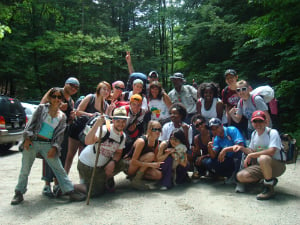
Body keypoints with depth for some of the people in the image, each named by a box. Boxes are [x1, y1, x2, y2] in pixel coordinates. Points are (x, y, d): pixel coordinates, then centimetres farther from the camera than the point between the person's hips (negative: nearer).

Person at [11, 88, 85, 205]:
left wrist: (54, 148, -5)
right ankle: (19, 193, 22)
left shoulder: (62, 116, 9)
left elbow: (60, 134, 7)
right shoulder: (42, 108, 4)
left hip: (48, 145, 1)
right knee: (25, 170, 6)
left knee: (59, 169, 0)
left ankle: (70, 191, 4)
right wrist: (27, 137, -9)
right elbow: (32, 123, 2)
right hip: (32, 142, -1)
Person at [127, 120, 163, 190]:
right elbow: (133, 161, -27)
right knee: (150, 155, -28)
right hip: (129, 167, -7)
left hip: (140, 168, 7)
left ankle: (138, 176, 4)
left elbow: (155, 159, 5)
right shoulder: (141, 141, -24)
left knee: (158, 175, -14)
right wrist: (150, 164, -32)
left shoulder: (156, 142, -1)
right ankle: (136, 180, -20)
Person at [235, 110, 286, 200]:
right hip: (262, 166, 8)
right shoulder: (254, 134, 7)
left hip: (277, 165, -8)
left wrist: (250, 155, -24)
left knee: (263, 158, -40)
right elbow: (252, 151, 17)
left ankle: (269, 189, -20)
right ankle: (270, 180, 9)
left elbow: (271, 151, -31)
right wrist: (242, 148, -4)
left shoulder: (272, 132, -17)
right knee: (240, 176, -8)